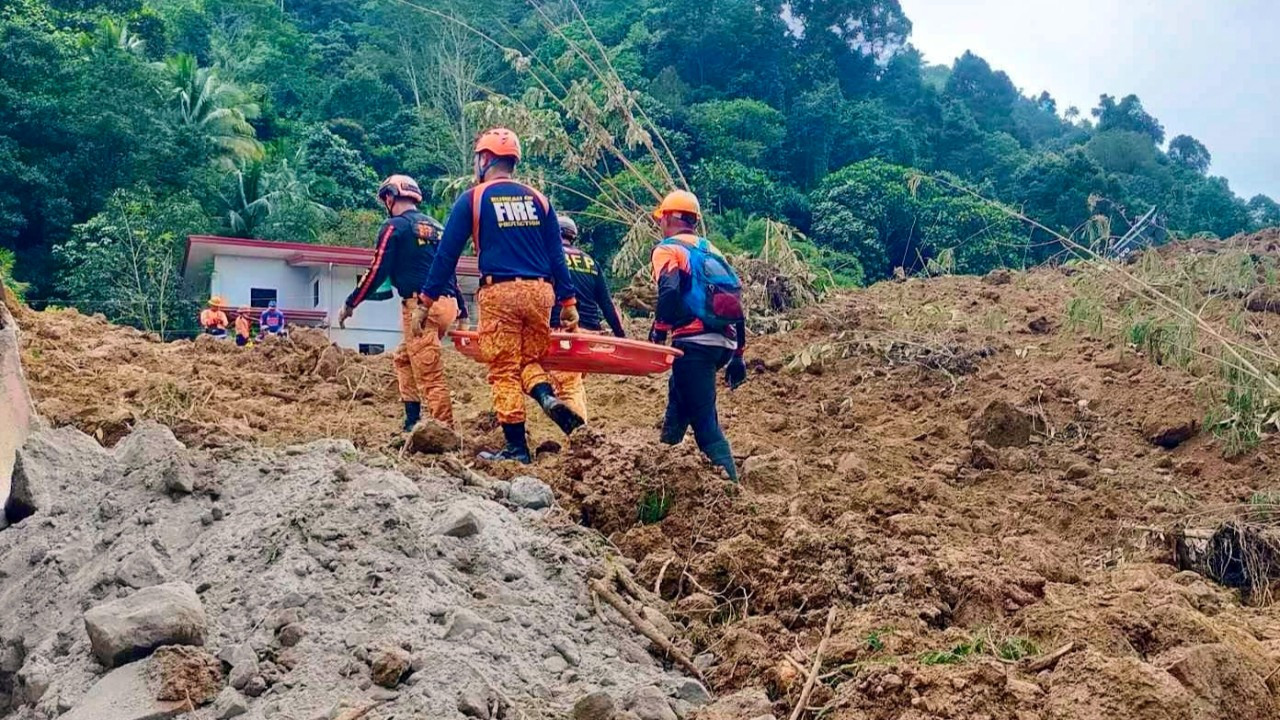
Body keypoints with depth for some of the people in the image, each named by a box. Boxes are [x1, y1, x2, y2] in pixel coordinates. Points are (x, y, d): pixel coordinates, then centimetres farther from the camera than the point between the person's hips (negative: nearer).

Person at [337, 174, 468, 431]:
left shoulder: (395, 226, -1)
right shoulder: (436, 226, 20)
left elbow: (377, 272, -5)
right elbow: (449, 271, 21)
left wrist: (350, 304, 3)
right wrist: (462, 312, 24)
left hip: (420, 306, -8)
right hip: (448, 305, 8)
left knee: (430, 376, -8)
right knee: (403, 359, 21)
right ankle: (413, 422, 18)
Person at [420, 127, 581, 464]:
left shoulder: (472, 199, 3)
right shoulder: (537, 199, 12)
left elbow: (447, 252, 1)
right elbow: (557, 254, 10)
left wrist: (427, 299, 7)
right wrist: (568, 302, 12)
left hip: (499, 292, -4)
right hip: (540, 291, 4)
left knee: (504, 371, 3)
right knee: (530, 358, 18)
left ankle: (517, 448, 3)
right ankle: (548, 396, -13)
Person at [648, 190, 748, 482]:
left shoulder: (668, 249, 1)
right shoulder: (712, 251, 22)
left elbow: (669, 290, -19)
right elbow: (736, 302, 19)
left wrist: (659, 328, -4)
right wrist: (737, 355, 22)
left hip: (695, 342, -8)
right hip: (725, 343, 8)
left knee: (704, 420, -6)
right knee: (678, 391, 28)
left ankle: (731, 485, -12)